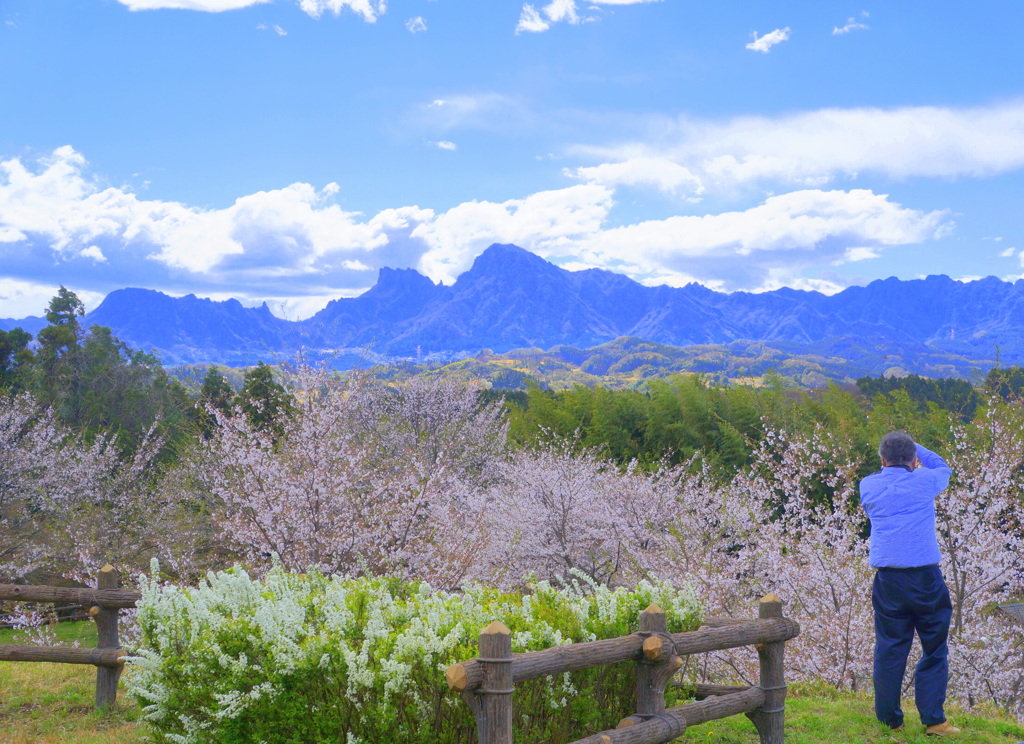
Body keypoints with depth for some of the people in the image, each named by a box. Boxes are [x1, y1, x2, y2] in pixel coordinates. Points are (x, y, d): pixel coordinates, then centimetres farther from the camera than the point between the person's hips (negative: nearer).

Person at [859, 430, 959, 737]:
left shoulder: (868, 486, 6)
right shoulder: (923, 481, 0)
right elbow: (943, 467, 23)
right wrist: (915, 448, 27)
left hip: (888, 580, 2)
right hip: (925, 578, -2)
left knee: (889, 648, 7)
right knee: (934, 650, 7)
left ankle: (888, 719, 11)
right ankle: (933, 718, 7)